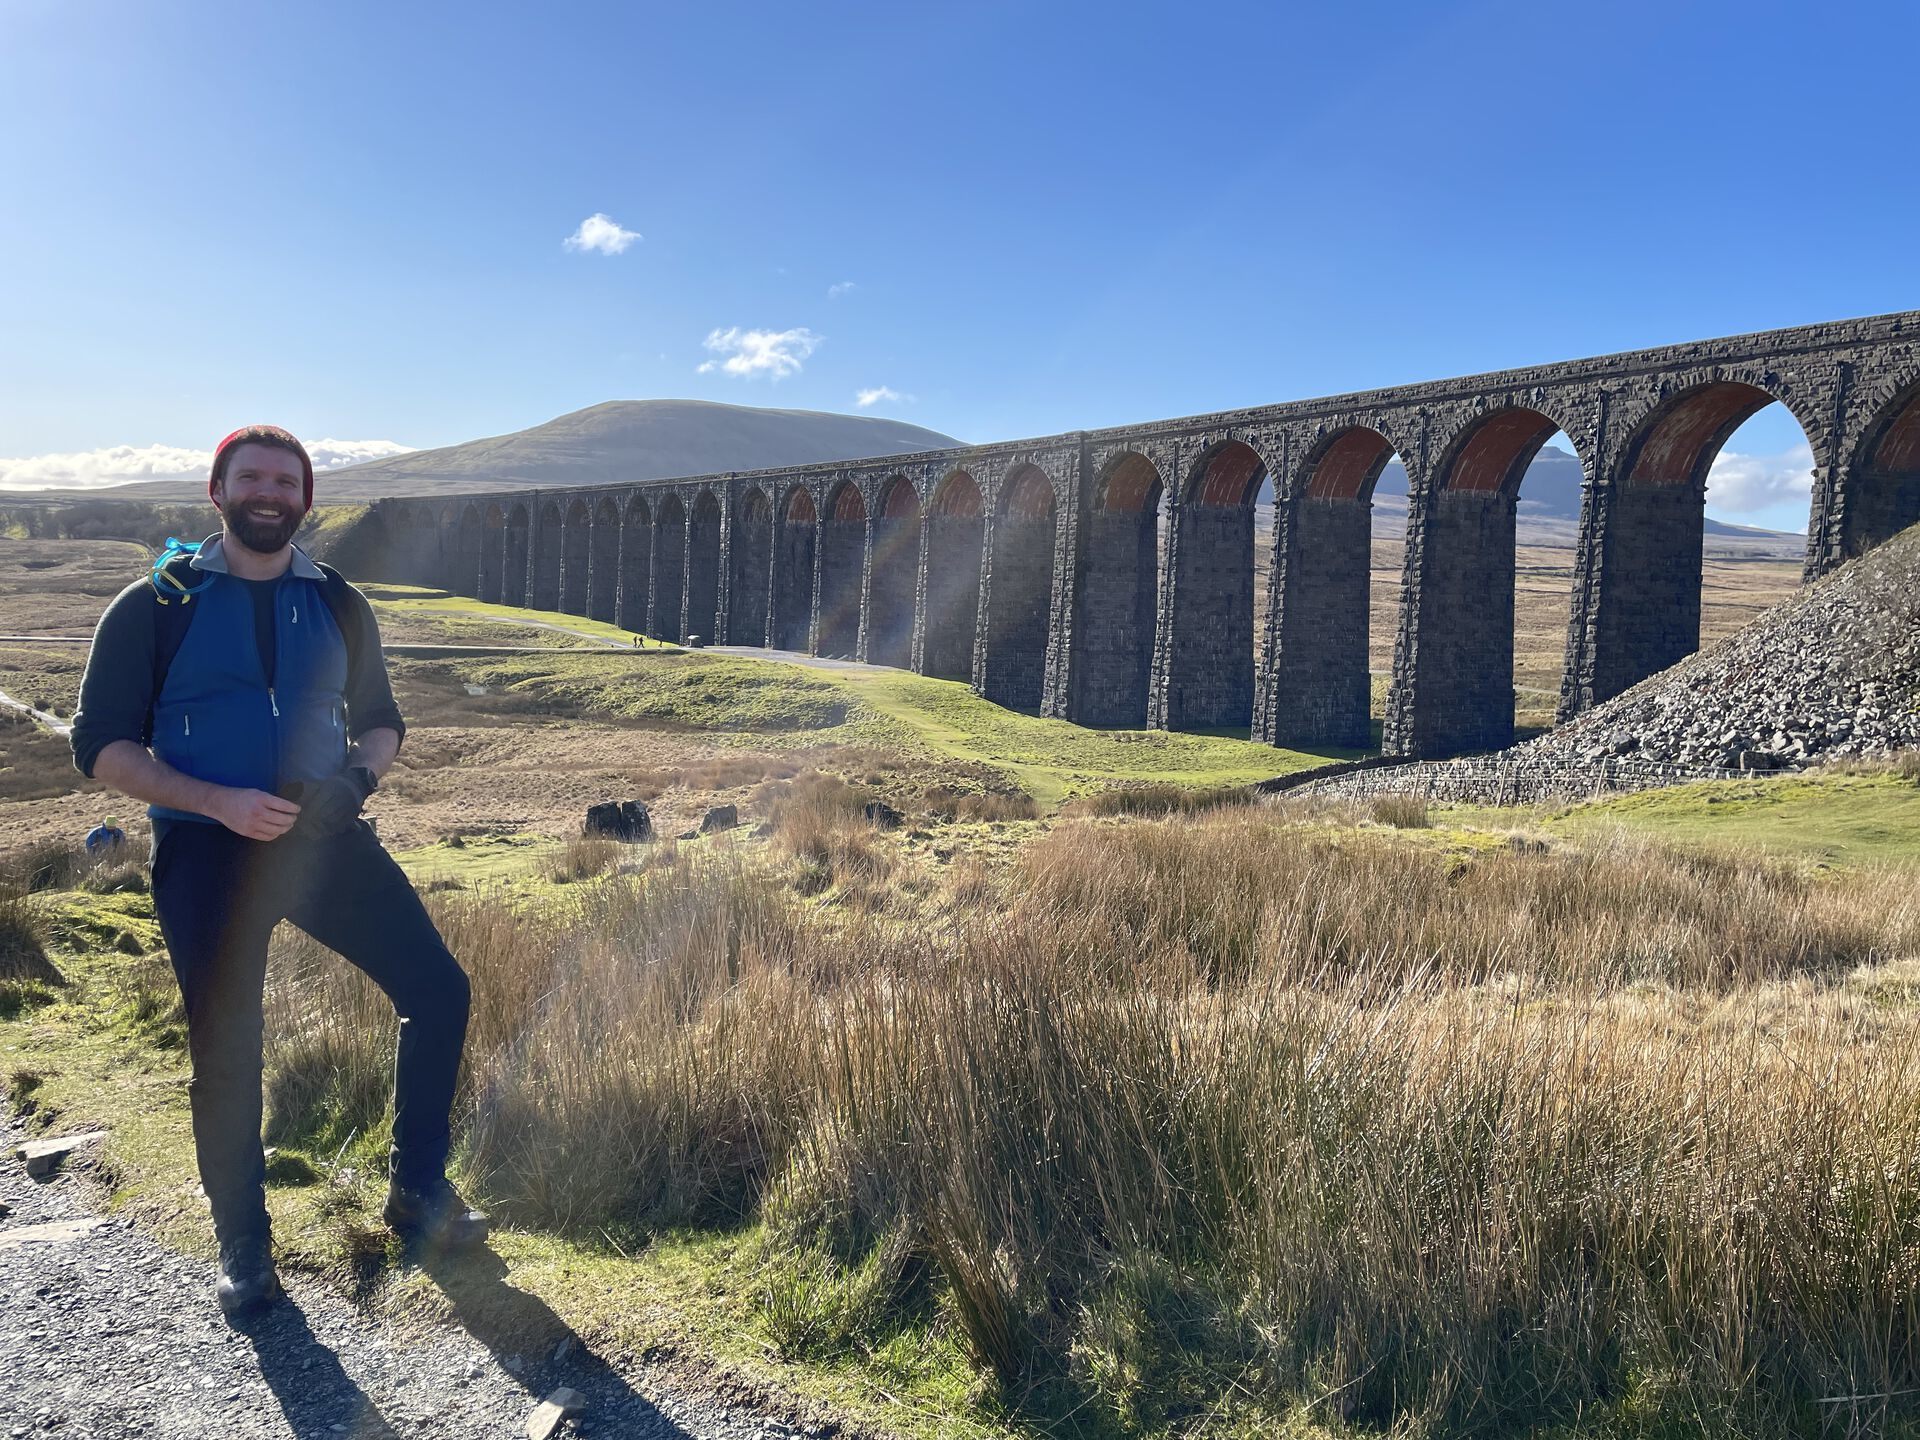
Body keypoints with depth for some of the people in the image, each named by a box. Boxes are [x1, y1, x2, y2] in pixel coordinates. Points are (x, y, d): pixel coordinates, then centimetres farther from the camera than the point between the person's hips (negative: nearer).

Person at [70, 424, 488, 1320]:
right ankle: (242, 1250, 22)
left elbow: (380, 722, 18)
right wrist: (219, 802, -18)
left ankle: (416, 1194, 14)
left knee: (438, 989, -4)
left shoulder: (338, 606, 9)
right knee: (225, 1053, 1)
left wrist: (356, 779, -6)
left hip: (322, 839, 3)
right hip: (205, 851, -3)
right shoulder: (155, 607, -1)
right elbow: (101, 745, -4)